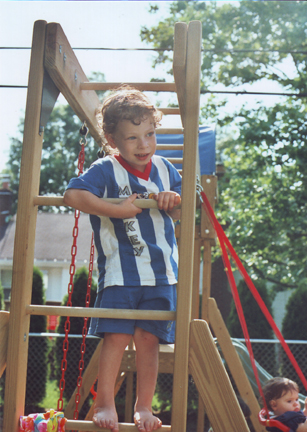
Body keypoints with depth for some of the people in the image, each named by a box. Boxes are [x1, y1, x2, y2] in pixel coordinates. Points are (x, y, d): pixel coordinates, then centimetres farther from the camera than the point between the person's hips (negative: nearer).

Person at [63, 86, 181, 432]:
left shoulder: (165, 169, 10)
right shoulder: (105, 170, -6)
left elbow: (183, 215, 18)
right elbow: (72, 195, -21)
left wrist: (174, 201, -5)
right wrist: (116, 209, -21)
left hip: (161, 273, 4)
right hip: (120, 271, -4)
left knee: (148, 338, 5)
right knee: (116, 336, -8)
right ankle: (104, 404, 5)